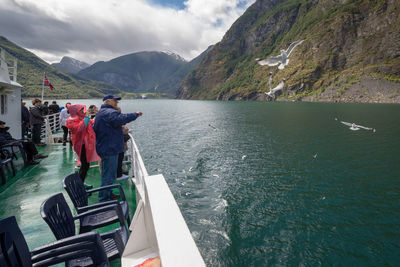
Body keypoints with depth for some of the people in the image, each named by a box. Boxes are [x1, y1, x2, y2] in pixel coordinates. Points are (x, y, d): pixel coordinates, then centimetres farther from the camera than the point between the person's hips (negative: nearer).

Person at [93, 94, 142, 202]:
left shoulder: (103, 112, 20)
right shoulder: (109, 112, -18)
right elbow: (121, 119, -37)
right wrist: (136, 114, -26)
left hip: (108, 148, 12)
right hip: (109, 149, -12)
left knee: (110, 173, 22)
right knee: (108, 175, -1)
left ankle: (108, 194, 37)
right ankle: (104, 199, 10)